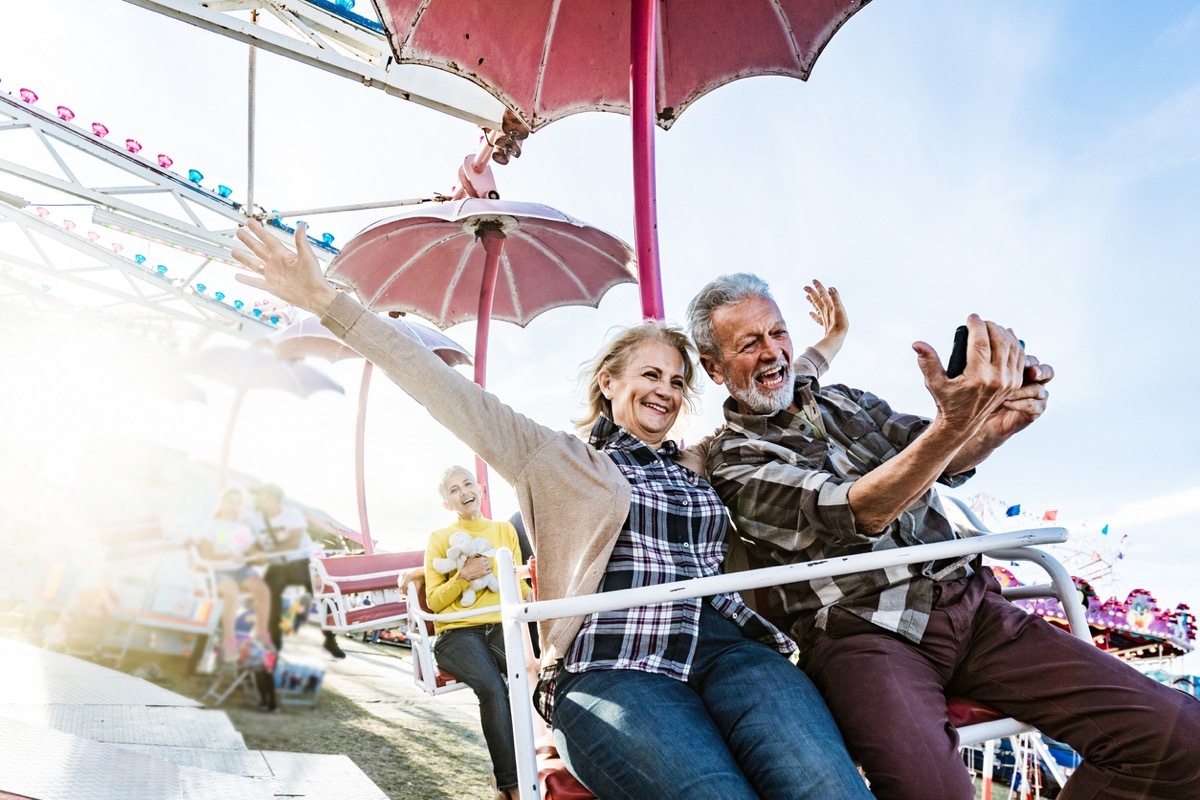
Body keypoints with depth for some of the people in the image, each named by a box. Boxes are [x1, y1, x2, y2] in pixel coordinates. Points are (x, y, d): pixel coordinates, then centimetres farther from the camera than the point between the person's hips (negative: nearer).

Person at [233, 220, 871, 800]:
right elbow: (450, 392, 8)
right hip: (612, 670, -3)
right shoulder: (560, 461, 14)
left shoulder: (704, 470, 25)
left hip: (731, 650, 4)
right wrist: (327, 302, 5)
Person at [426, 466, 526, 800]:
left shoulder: (505, 530, 18)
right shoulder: (439, 538, 9)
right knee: (493, 689, -33)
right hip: (457, 632, -2)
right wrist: (464, 576, -11)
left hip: (500, 625, 3)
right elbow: (434, 601, 5)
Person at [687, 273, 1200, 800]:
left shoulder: (845, 401, 20)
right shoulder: (732, 462, 0)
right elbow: (849, 513, -15)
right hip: (860, 631, -5)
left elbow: (941, 459, 5)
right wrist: (956, 422, -29)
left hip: (966, 602, 6)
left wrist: (995, 426, -19)